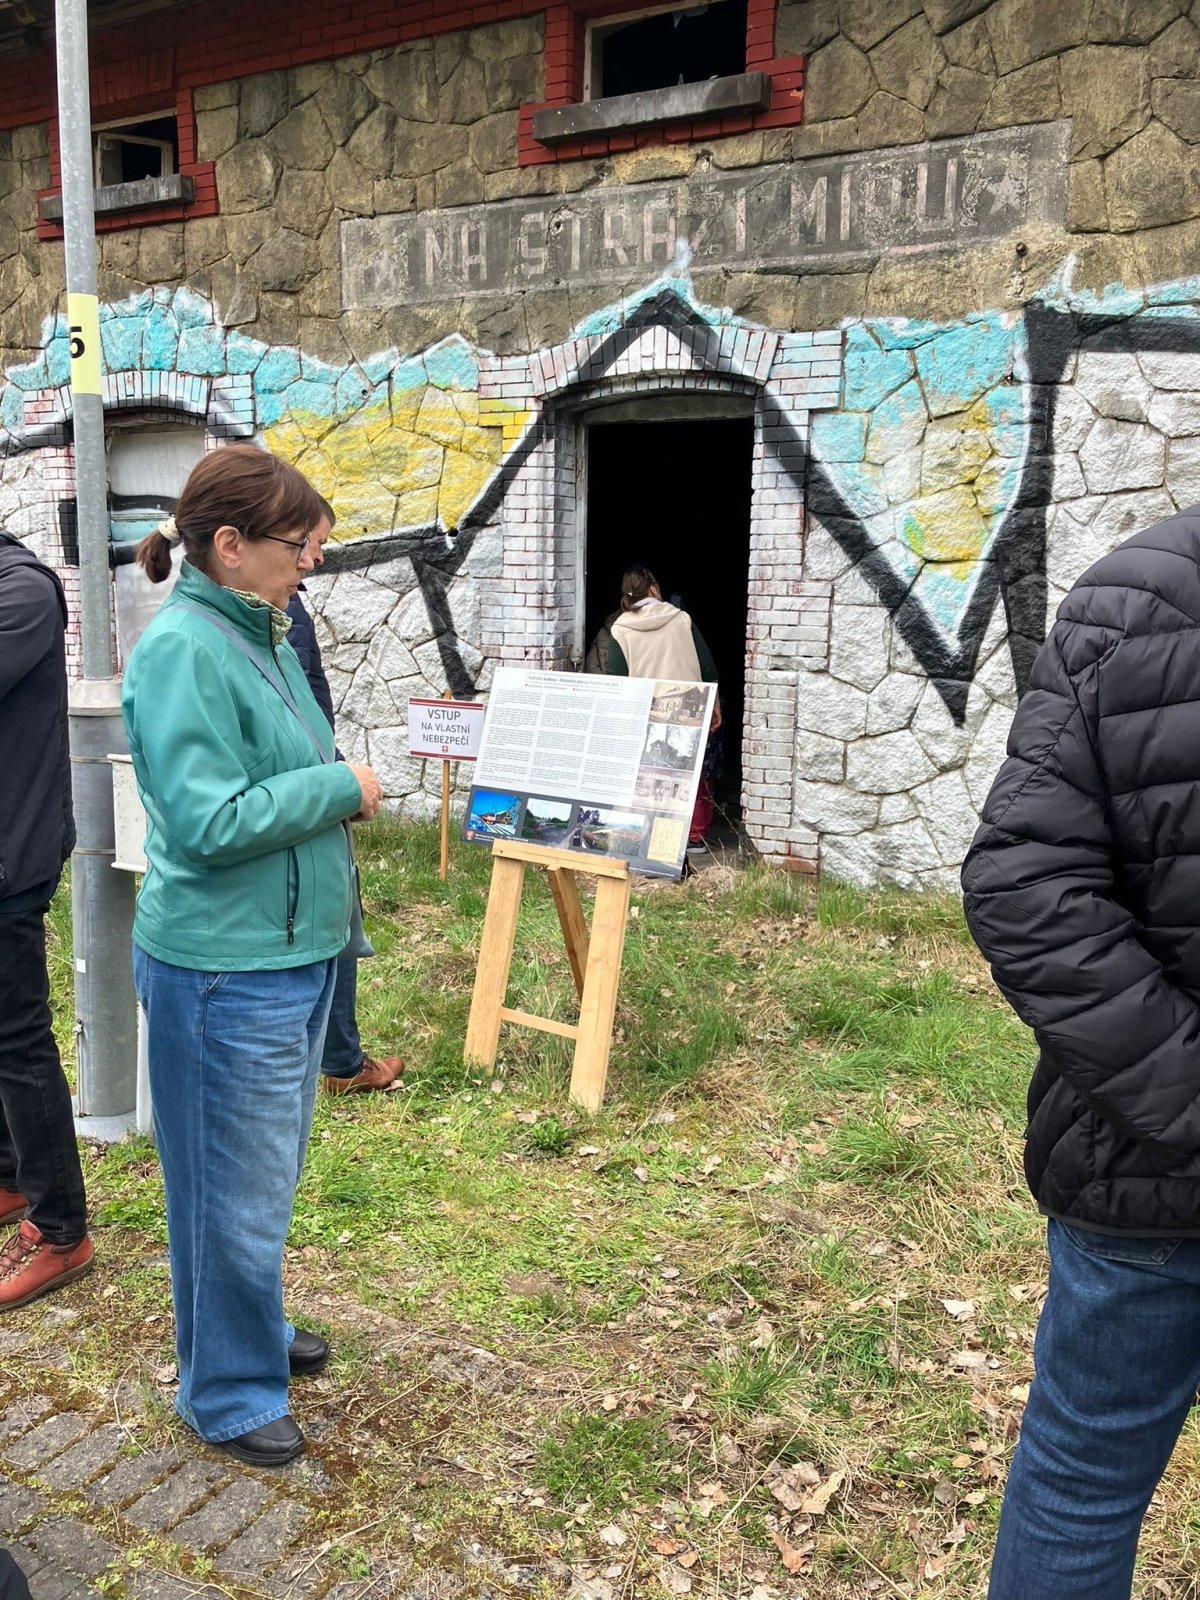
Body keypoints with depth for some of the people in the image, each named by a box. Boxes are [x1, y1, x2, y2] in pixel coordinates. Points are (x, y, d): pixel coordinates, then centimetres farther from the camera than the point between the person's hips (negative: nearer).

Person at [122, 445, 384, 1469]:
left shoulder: (259, 636, 8)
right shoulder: (183, 651, -20)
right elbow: (204, 821, -25)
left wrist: (341, 794, 3)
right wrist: (338, 788, -16)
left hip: (293, 955, 9)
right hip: (225, 972, -9)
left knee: (270, 1171, 24)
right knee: (235, 1189, 7)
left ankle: (255, 1330, 45)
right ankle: (227, 1393, 28)